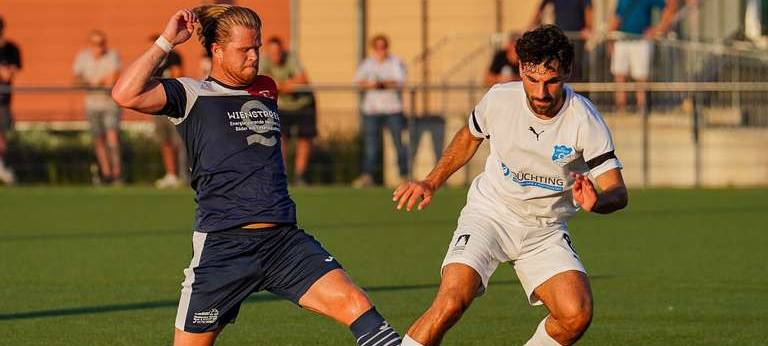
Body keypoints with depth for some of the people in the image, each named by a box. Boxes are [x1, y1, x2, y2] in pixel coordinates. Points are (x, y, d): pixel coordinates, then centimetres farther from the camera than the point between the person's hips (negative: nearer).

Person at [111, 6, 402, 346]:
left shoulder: (266, 91, 17)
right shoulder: (193, 95, 0)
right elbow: (126, 95, -16)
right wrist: (166, 42, -13)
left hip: (284, 240, 4)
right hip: (222, 243, -4)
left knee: (354, 303, -15)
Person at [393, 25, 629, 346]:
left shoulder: (584, 119, -18)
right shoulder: (499, 99, -12)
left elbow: (618, 191, -18)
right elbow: (469, 138, 12)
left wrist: (597, 201, -41)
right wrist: (431, 183, 8)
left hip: (546, 230, 1)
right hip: (490, 213, 0)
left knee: (576, 316, -21)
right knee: (451, 302, -24)